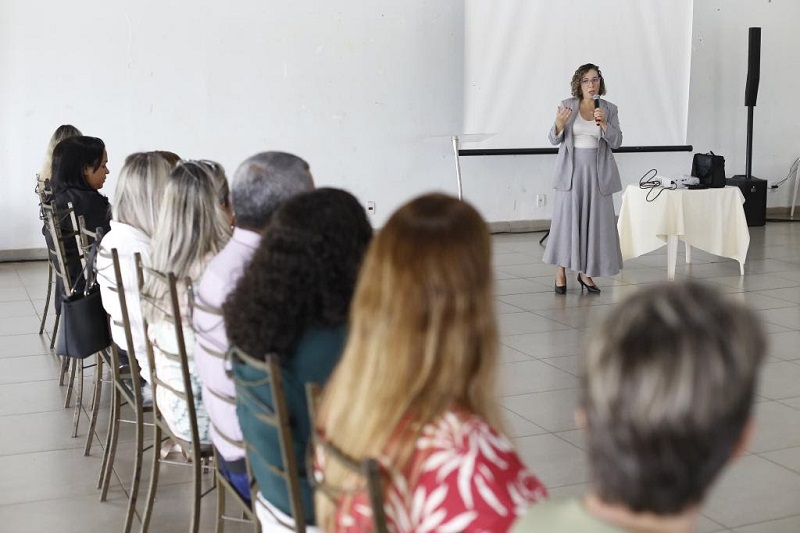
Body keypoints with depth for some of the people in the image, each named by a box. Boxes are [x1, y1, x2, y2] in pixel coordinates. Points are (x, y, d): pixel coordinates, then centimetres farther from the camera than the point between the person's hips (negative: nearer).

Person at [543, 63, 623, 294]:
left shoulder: (609, 109, 6)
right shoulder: (567, 106, 1)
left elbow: (616, 142, 0)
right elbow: (554, 139, 2)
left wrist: (603, 123, -16)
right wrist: (559, 123, -19)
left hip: (597, 172, 2)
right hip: (571, 170, -2)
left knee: (595, 221, 2)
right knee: (566, 218, -4)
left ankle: (585, 272, 13)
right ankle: (561, 272, 6)